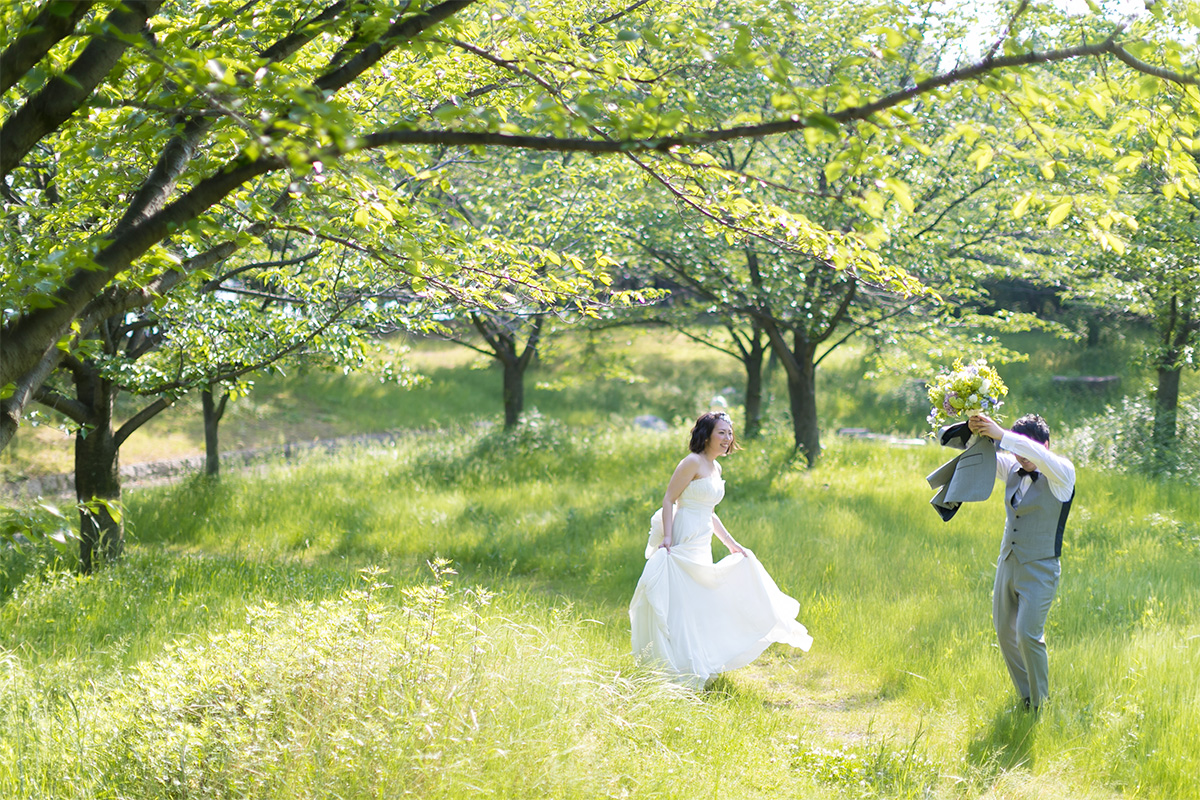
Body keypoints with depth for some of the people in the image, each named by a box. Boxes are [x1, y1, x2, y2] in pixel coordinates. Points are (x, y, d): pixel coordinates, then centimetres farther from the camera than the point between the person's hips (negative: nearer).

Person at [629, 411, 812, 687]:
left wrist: (732, 544, 22)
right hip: (683, 543, -9)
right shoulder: (693, 462, -10)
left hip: (702, 547, 9)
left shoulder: (716, 468, 16)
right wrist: (667, 538, -24)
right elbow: (669, 500, -14)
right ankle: (680, 674, -5)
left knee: (700, 608, 12)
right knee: (681, 605, -8)